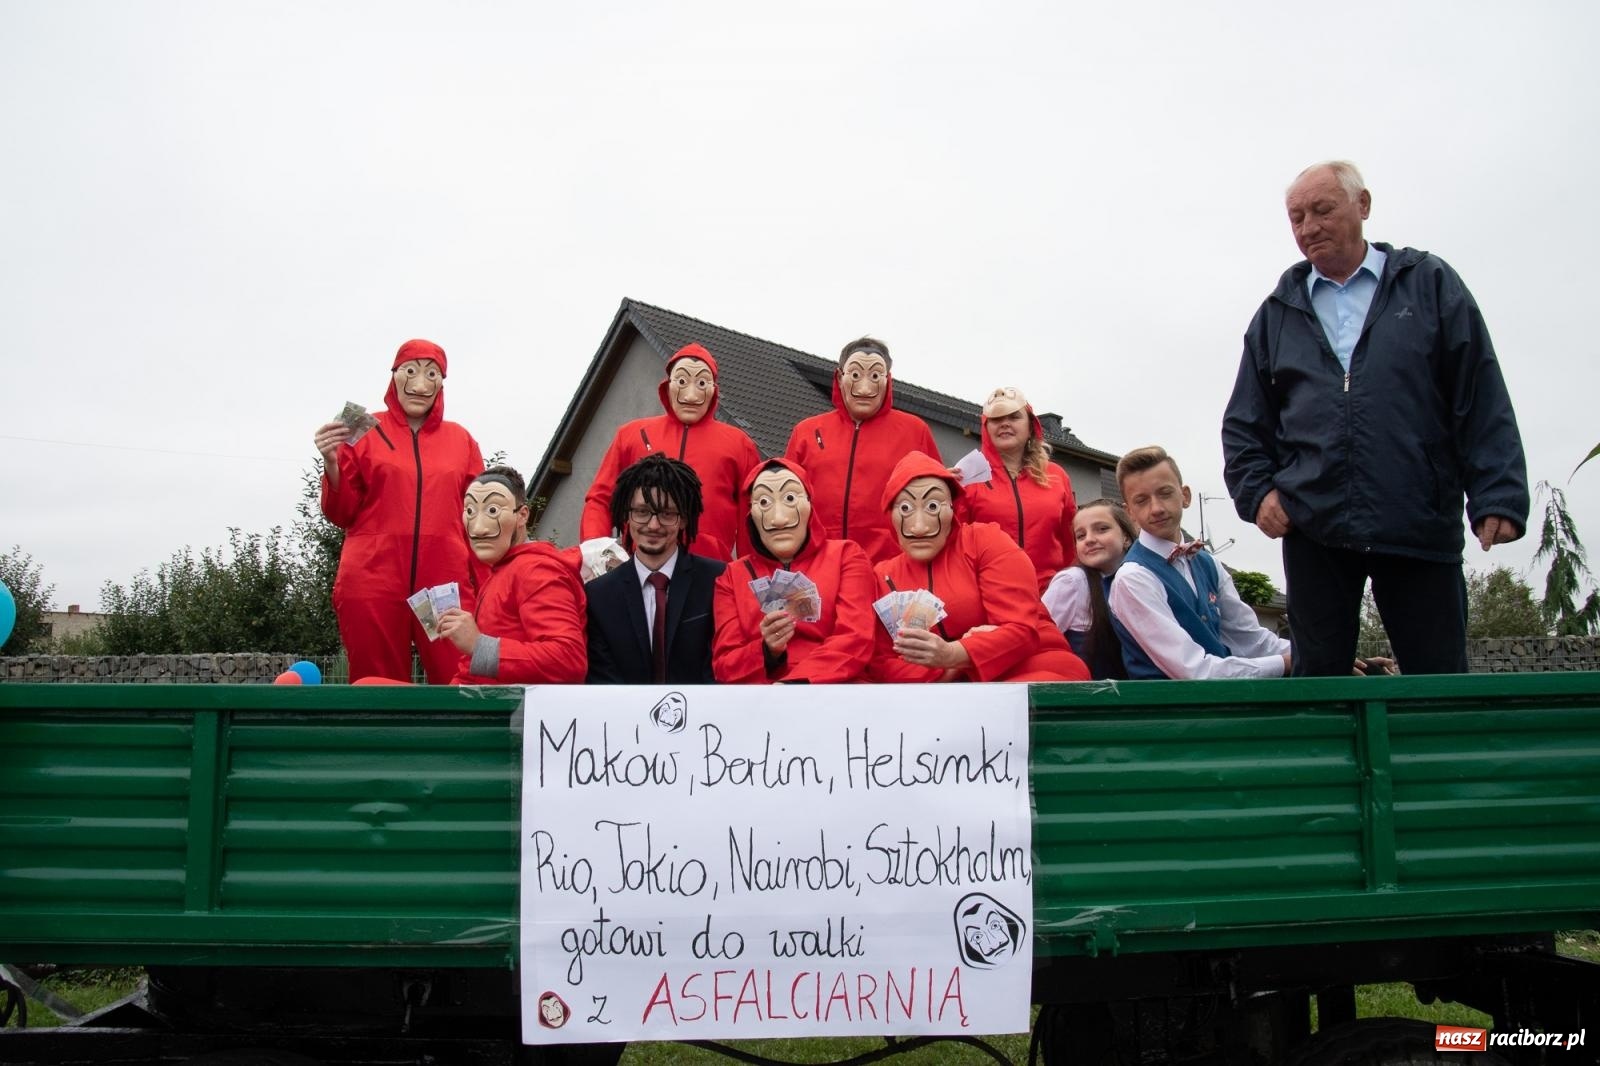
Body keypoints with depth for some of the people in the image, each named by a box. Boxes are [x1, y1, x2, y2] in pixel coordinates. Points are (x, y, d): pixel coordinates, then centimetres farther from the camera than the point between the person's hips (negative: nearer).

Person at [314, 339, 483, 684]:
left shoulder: (461, 439, 13)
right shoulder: (364, 432, 7)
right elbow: (342, 515, 7)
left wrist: (486, 586, 5)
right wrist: (332, 464, -10)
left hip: (447, 584, 1)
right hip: (372, 581, -1)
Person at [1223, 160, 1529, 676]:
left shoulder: (1430, 284, 9)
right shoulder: (1277, 313, 14)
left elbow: (1484, 402, 2)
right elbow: (1244, 423, 16)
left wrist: (1499, 499, -6)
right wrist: (1257, 492, 0)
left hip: (1421, 529, -1)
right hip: (1312, 529, 2)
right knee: (1317, 681, 5)